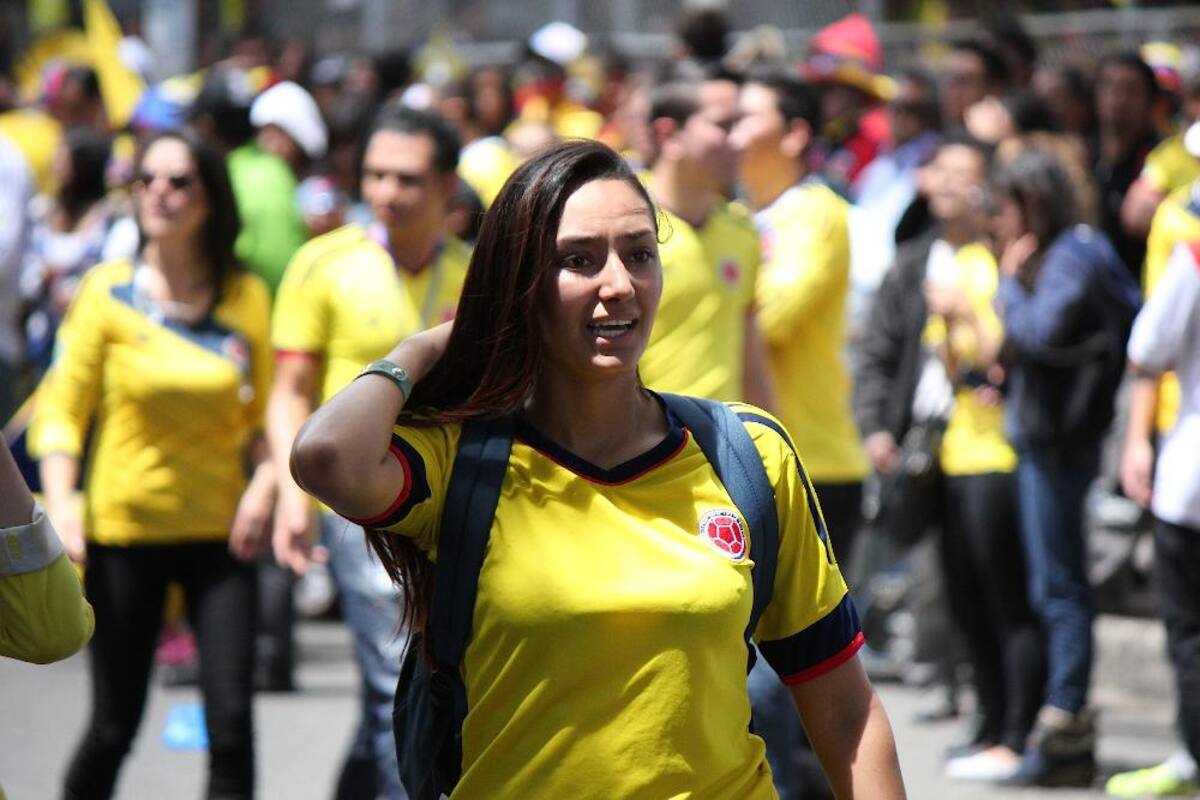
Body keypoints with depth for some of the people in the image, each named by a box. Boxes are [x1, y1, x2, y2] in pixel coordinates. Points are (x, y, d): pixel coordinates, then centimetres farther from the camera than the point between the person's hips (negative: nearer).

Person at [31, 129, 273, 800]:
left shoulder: (246, 297, 2)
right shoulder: (108, 292, -4)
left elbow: (266, 411, 9)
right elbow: (61, 411, -3)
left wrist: (266, 481, -9)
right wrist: (61, 502, -17)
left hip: (220, 532, 1)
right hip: (124, 531, -1)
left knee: (231, 719, -8)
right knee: (116, 725, 4)